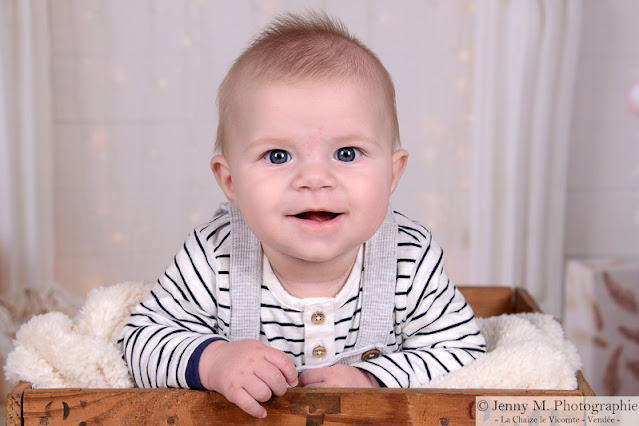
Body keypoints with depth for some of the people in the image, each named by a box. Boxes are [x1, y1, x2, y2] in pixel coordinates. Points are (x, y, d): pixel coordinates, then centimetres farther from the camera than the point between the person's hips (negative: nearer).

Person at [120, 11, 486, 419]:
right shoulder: (211, 261, -23)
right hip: (237, 419, 0)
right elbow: (142, 339, -13)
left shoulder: (413, 261, -22)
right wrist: (210, 361, -34)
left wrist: (371, 381, -27)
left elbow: (463, 348, -12)